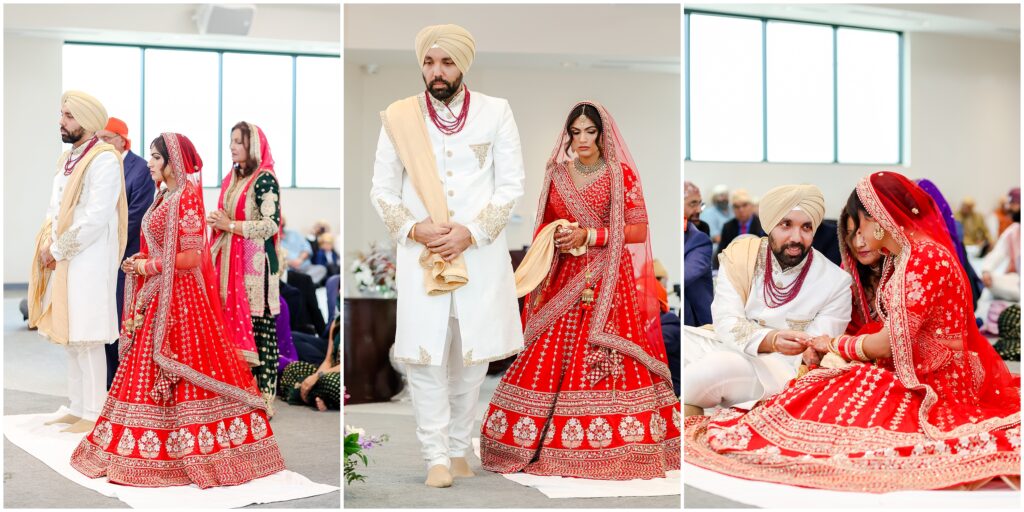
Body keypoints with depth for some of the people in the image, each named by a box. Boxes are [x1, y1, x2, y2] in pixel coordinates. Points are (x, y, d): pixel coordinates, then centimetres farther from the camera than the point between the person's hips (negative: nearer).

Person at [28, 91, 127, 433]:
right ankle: (78, 409, 22)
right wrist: (48, 245, 1)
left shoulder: (104, 159, -11)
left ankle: (93, 415, 3)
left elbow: (95, 219, -19)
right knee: (70, 338, 13)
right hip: (62, 262, 9)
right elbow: (54, 209, 18)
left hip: (89, 262, -9)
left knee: (87, 339, -5)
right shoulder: (67, 158, 16)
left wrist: (58, 250, -12)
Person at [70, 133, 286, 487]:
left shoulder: (186, 197, -14)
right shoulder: (164, 198, 14)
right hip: (158, 296, 10)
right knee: (150, 372, 10)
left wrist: (149, 266, -12)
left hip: (180, 297, -10)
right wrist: (140, 261, 6)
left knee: (183, 368, -5)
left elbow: (192, 256, -20)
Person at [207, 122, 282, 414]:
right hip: (231, 262, 7)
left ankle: (265, 397, 0)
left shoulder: (265, 180, -8)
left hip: (256, 263, -7)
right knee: (237, 324, 6)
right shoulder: (231, 179, 16)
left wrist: (230, 225, -14)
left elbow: (271, 224, -17)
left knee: (260, 328, -5)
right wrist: (216, 223, 7)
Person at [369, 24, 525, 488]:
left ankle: (458, 448, 22)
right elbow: (382, 191, 5)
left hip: (480, 253, 0)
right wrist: (414, 229, -12)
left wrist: (470, 233, -12)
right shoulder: (398, 117, 3)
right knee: (423, 355, -5)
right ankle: (436, 458, 5)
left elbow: (511, 185, -1)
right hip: (420, 256, 0)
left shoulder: (496, 112, 1)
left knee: (472, 355, 7)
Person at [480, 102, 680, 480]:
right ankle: (552, 442, 7)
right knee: (554, 357, -1)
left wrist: (588, 235, -13)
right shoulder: (556, 175, 12)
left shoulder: (622, 175, 0)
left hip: (610, 281, -3)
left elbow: (639, 230, -5)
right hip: (564, 280, 4)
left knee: (607, 358, -8)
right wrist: (554, 239, -4)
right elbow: (544, 226, 20)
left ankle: (613, 443, 1)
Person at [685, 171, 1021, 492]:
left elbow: (888, 343, -19)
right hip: (911, 373, 11)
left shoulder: (927, 258, -22)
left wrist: (834, 344, -3)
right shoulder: (903, 256, 10)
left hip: (930, 388, -10)